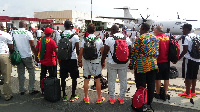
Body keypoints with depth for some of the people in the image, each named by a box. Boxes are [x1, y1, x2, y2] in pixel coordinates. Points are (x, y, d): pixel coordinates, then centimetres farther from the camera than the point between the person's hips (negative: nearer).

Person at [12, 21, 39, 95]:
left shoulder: (13, 33, 2)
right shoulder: (28, 33, -9)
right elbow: (32, 46, -12)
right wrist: (36, 55, -3)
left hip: (18, 56, 4)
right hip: (27, 56, -4)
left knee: (21, 73, 12)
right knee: (31, 72, 8)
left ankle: (22, 90, 20)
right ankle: (31, 89, 9)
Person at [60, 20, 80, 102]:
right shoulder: (75, 36, -8)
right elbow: (77, 50, -9)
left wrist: (59, 60, 14)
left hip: (63, 59, 3)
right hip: (72, 59, -3)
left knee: (63, 78, 11)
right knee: (74, 78, 9)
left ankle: (64, 96, 19)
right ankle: (73, 96, 15)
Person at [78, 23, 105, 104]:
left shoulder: (84, 40, -5)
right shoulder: (99, 40, -4)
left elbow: (81, 52, -5)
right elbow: (102, 52, -2)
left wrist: (80, 61, 7)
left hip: (87, 62, 0)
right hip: (97, 62, 0)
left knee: (86, 80, 9)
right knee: (97, 80, 9)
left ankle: (86, 98, 20)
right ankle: (99, 98, 20)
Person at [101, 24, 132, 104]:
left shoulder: (109, 39, -8)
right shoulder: (126, 38, 1)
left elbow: (105, 52, -6)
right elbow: (130, 51, 5)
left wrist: (102, 61, 6)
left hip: (112, 64, -2)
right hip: (123, 63, 3)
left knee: (111, 81, 10)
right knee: (123, 80, 13)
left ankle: (112, 98, 21)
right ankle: (122, 98, 24)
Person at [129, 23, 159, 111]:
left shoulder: (140, 38, -7)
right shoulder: (155, 38, 11)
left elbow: (135, 52, -9)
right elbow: (157, 51, 13)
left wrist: (131, 64, -2)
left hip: (141, 65, -5)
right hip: (153, 64, 6)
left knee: (141, 86, 2)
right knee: (151, 85, 10)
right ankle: (149, 104, 19)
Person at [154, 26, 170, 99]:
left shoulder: (156, 38, -12)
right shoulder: (168, 38, 5)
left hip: (159, 62, -5)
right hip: (167, 61, 5)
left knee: (158, 79, 5)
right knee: (166, 78, 12)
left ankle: (158, 94, 15)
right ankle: (165, 93, 22)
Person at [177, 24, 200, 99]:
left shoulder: (187, 37, -13)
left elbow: (185, 50, -19)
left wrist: (178, 59, -12)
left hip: (189, 59, -8)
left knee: (188, 77, 0)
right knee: (194, 76, 16)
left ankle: (187, 93, 6)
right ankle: (193, 92, 26)